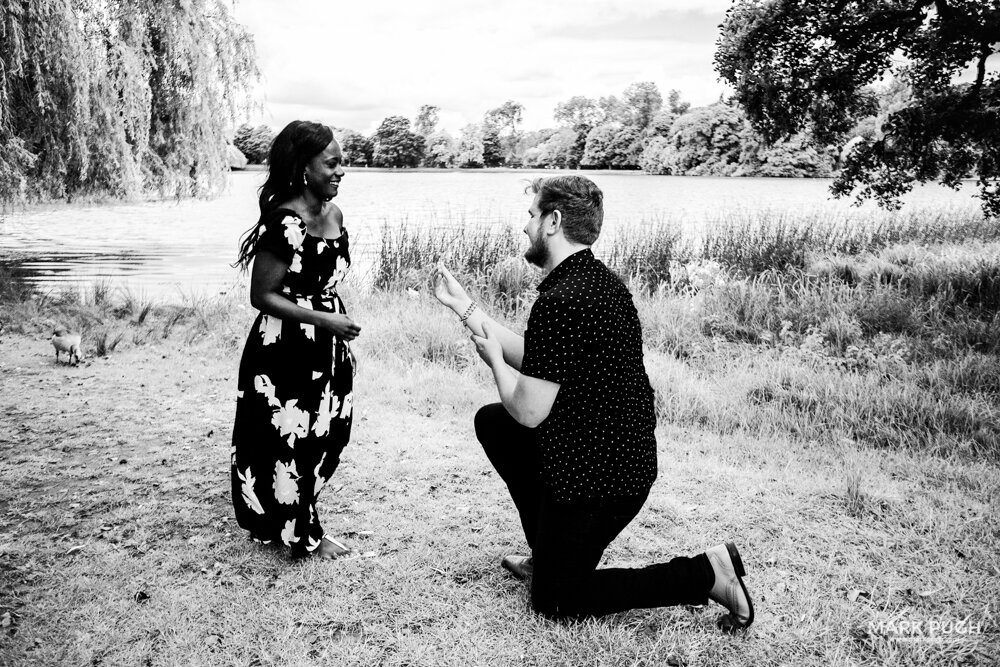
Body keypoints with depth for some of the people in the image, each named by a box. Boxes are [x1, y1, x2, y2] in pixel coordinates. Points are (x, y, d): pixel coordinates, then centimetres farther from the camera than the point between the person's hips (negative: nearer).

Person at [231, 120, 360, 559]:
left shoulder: (333, 213, 4)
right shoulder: (284, 222, -21)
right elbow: (262, 295, -17)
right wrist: (322, 319, -22)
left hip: (327, 348, 8)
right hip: (285, 350, -8)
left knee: (325, 436, 16)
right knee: (290, 441, 7)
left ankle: (293, 519, 37)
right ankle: (303, 536, 24)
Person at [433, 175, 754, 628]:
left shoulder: (560, 302, -27)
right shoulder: (596, 279, 6)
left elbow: (529, 410, -24)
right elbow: (531, 361, 11)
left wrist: (493, 357, -5)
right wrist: (462, 304, 13)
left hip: (596, 476, -9)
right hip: (623, 456, 9)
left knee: (555, 602, 9)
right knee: (492, 422, 21)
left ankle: (705, 573, 1)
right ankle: (549, 554, 27)